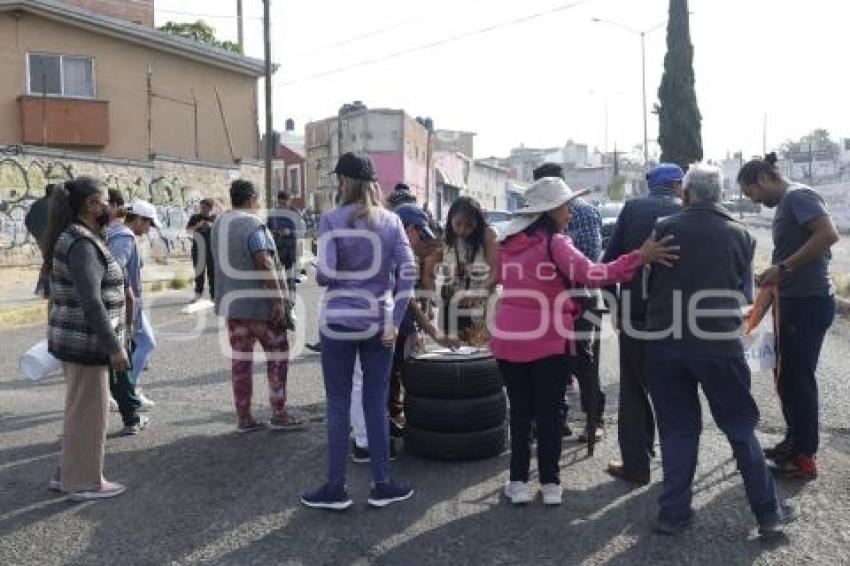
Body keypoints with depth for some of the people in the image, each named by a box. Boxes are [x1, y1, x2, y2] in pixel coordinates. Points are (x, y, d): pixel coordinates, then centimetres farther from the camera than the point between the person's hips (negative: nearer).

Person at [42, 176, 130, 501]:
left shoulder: (70, 238, 11)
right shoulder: (83, 244, -20)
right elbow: (91, 302, -25)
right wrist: (114, 347, -23)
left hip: (72, 340, 10)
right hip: (86, 344, -10)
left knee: (80, 410, 20)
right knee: (89, 413, 3)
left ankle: (68, 474, 31)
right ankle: (84, 483, 16)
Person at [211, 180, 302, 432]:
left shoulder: (218, 224, 11)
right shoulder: (253, 224, -15)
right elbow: (265, 264, -22)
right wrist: (278, 299, -20)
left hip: (231, 302, 7)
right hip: (260, 302, -7)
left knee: (240, 358, 9)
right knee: (277, 354, 5)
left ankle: (244, 418, 14)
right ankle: (279, 414, 8)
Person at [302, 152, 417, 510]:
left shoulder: (332, 220, -7)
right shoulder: (392, 221, 4)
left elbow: (326, 274, -15)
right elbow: (408, 273, -4)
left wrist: (318, 277, 9)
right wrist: (395, 321, -2)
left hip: (340, 320, -3)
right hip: (378, 322, 3)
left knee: (338, 405, 6)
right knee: (377, 404, 10)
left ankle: (336, 489, 14)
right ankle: (382, 486, 17)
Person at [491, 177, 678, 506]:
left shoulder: (509, 242, 7)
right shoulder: (555, 242, -12)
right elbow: (591, 274, -26)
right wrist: (640, 257, -27)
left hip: (509, 338, 5)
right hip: (547, 341, -5)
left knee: (519, 411, 12)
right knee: (548, 413, 7)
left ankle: (518, 482, 14)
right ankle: (550, 484, 13)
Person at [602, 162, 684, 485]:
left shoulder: (633, 208, 1)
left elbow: (610, 258, -3)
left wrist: (614, 299, 8)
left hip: (635, 313, 0)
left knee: (633, 391, 11)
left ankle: (635, 465, 15)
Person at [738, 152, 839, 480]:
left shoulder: (798, 196, -11)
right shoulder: (784, 205, 17)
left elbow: (828, 234, -26)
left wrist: (782, 268, -24)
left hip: (810, 301, -10)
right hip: (795, 301, 10)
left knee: (799, 377, -3)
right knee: (788, 374, 16)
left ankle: (804, 458, 7)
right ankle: (794, 441, 30)